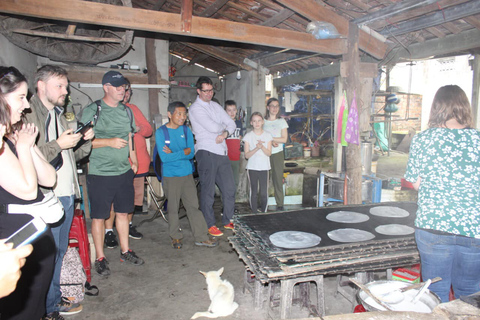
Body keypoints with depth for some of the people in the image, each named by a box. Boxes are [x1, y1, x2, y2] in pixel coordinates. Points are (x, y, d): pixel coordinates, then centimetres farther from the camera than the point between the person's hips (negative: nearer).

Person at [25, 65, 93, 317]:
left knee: (60, 249, 17)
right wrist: (58, 144, -20)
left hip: (67, 195, 8)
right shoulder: (27, 114, -10)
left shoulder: (58, 115, 17)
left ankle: (55, 299, 32)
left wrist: (85, 141, 3)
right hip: (45, 198, -8)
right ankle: (48, 307, 20)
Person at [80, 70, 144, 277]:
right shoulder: (92, 111, -7)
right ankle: (100, 258, 19)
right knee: (99, 217, 4)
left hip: (124, 171, 5)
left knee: (123, 213, 14)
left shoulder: (125, 110, 11)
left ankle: (125, 251, 28)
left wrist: (133, 159, 13)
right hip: (100, 174, -5)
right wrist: (109, 142, -18)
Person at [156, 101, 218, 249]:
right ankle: (176, 236, 23)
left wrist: (174, 154, -14)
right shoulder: (160, 132, -7)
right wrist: (184, 152, -13)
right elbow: (164, 157, -16)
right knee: (173, 208, 6)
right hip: (170, 176, -3)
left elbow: (191, 153, -2)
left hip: (187, 174, 3)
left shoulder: (186, 130, 5)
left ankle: (201, 237, 13)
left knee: (193, 205, 6)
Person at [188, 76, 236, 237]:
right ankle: (210, 225, 13)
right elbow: (213, 127, -16)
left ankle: (227, 221, 24)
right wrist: (223, 126, 4)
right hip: (206, 152, -7)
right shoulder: (195, 108, -5)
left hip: (222, 152, 7)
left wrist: (225, 133, -6)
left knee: (229, 188, 9)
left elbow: (232, 124, 14)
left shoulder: (216, 106, 18)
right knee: (208, 191, 0)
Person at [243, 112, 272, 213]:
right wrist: (256, 148, -21)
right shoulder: (248, 136, 0)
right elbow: (247, 155, -5)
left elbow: (269, 153, -1)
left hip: (264, 167, 1)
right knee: (253, 192, 4)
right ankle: (254, 213, 14)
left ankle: (263, 212, 14)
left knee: (264, 193, 0)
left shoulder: (268, 135, 4)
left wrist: (262, 146, -19)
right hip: (252, 168, -1)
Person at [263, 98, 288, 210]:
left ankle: (280, 203, 6)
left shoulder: (282, 121, 9)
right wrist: (271, 141, -15)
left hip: (277, 153, 0)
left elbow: (284, 139, 1)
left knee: (278, 178, -1)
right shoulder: (263, 121, 8)